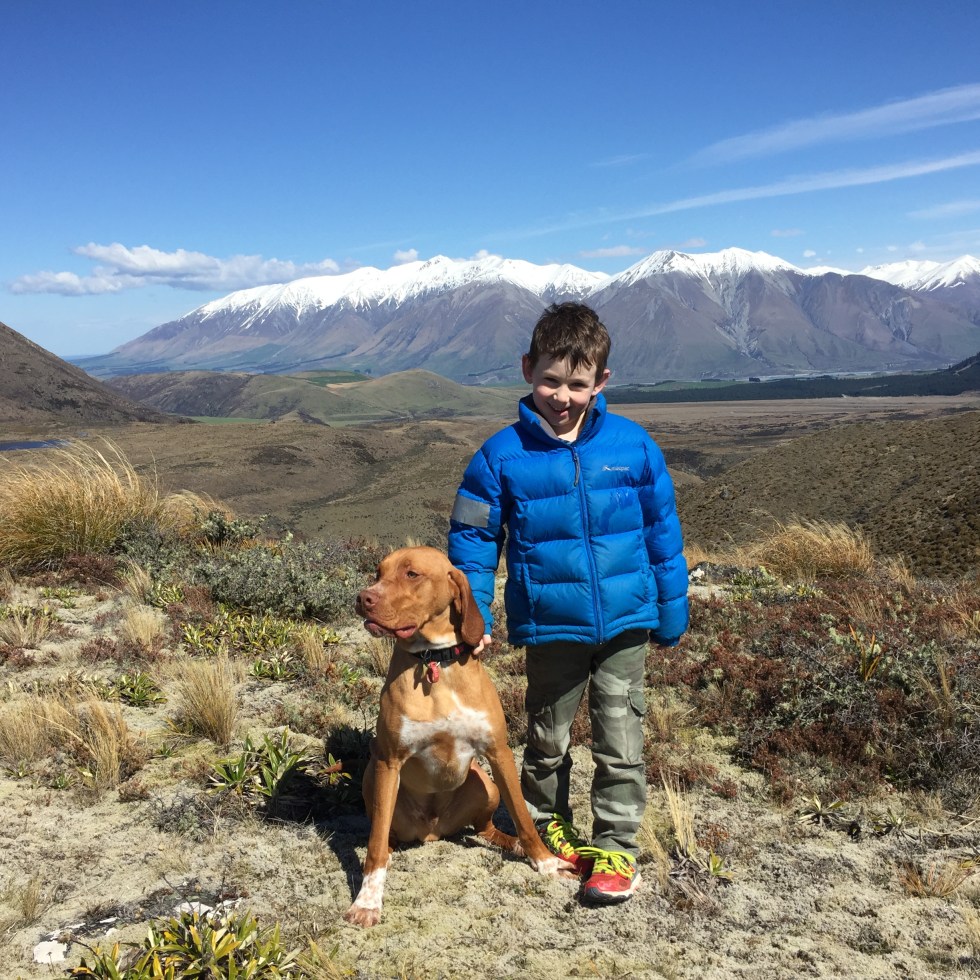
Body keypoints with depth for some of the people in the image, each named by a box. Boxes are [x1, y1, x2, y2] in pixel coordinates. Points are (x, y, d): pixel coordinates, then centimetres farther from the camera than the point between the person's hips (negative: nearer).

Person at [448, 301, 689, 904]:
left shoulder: (633, 445, -5)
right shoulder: (503, 455, -9)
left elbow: (662, 532, 3)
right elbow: (472, 538, -1)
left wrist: (672, 613, 7)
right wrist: (472, 621, -4)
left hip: (625, 622, 1)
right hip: (550, 626, 0)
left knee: (622, 739, 8)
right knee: (548, 737, 18)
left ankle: (616, 846, 24)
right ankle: (548, 826, 40)